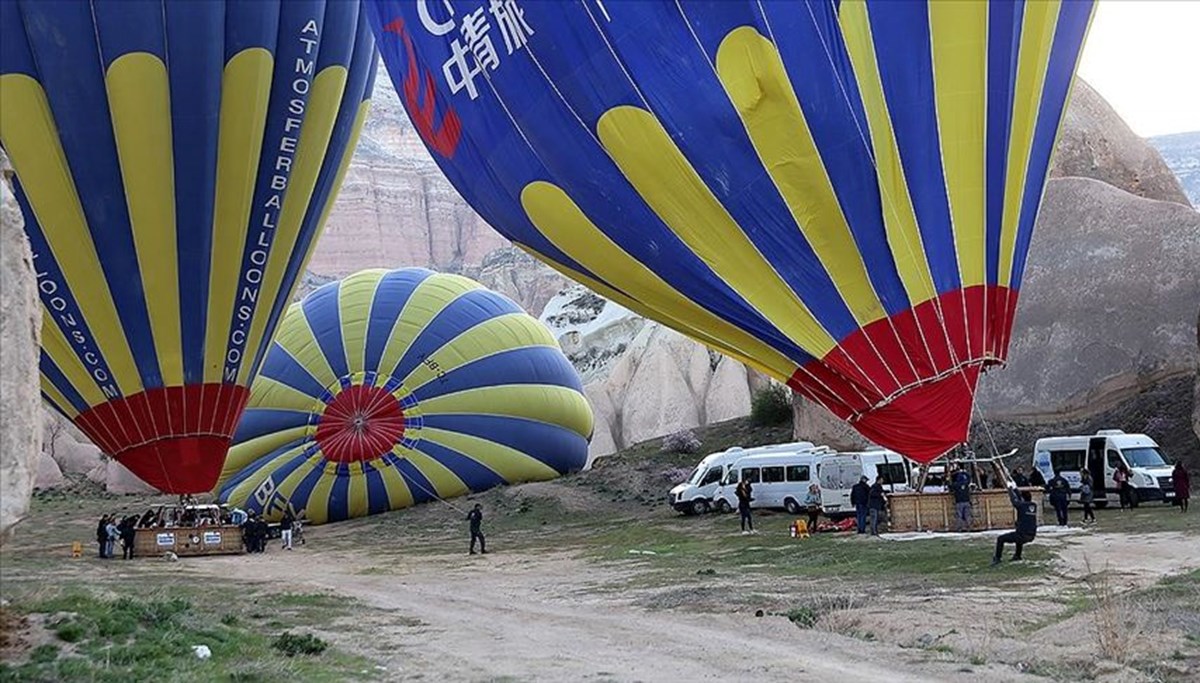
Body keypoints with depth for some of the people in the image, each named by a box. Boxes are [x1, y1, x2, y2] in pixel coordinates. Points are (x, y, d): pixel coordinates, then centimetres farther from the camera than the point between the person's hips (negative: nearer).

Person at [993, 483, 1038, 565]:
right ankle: (1017, 556, 49)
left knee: (1000, 539, 8)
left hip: (1022, 535, -7)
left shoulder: (1022, 505, -13)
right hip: (1031, 537, 7)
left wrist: (1010, 488, 21)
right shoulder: (1034, 506, 4)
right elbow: (1023, 501, 21)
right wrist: (1015, 489, 30)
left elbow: (1014, 499, 4)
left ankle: (997, 559, 8)